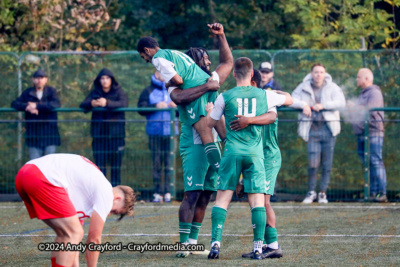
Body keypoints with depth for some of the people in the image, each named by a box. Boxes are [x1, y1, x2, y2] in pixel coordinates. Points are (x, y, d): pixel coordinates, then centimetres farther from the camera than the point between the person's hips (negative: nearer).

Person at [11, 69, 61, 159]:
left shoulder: (51, 91, 5)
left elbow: (56, 104, -13)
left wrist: (37, 106, -19)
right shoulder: (28, 93, 10)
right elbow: (14, 104, 1)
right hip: (34, 134, 1)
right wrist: (27, 106, -20)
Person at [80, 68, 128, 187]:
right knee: (99, 164, -1)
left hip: (116, 133, -2)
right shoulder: (95, 93, 13)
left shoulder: (119, 92, 6)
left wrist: (107, 103, -30)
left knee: (116, 163, -2)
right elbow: (83, 105, 1)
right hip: (99, 134, 2)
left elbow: (123, 104, -14)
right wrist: (92, 103, -23)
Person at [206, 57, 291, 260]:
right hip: (255, 153, 1)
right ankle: (258, 247, -8)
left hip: (232, 152, -1)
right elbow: (288, 99, 24)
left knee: (222, 198, 3)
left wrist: (209, 110, 33)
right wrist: (275, 91, 43)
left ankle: (216, 243, -8)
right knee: (257, 200, 0)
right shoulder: (264, 95, 6)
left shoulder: (225, 97, 2)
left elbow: (209, 123, 12)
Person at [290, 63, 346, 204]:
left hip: (328, 129, 0)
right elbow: (291, 100, 6)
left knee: (327, 164, 1)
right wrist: (303, 105, -12)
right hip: (312, 130, 0)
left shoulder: (332, 87, 6)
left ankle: (323, 193, 13)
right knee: (313, 163, -9)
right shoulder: (304, 87, 9)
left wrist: (323, 105, -16)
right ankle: (311, 192, 8)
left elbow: (341, 102, -7)